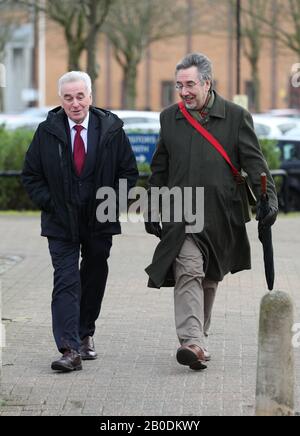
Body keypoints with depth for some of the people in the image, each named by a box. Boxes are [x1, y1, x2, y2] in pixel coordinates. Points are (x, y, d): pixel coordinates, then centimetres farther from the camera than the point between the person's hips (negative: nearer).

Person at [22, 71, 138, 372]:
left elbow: (129, 171, 5)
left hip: (100, 222, 2)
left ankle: (86, 335, 34)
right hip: (61, 223, -1)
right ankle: (70, 350, -18)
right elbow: (31, 175, 5)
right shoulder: (47, 132, -3)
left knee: (94, 280, 14)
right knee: (66, 282, -11)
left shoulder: (110, 129, -3)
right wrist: (48, 203, -7)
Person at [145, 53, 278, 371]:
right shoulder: (170, 118, 9)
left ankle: (198, 335, 28)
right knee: (188, 273, -16)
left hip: (220, 215, 0)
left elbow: (254, 161, -2)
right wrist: (152, 209, 15)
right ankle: (193, 343, -26)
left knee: (209, 278, 11)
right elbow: (159, 169, 17)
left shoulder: (236, 117, 1)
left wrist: (269, 199, -15)